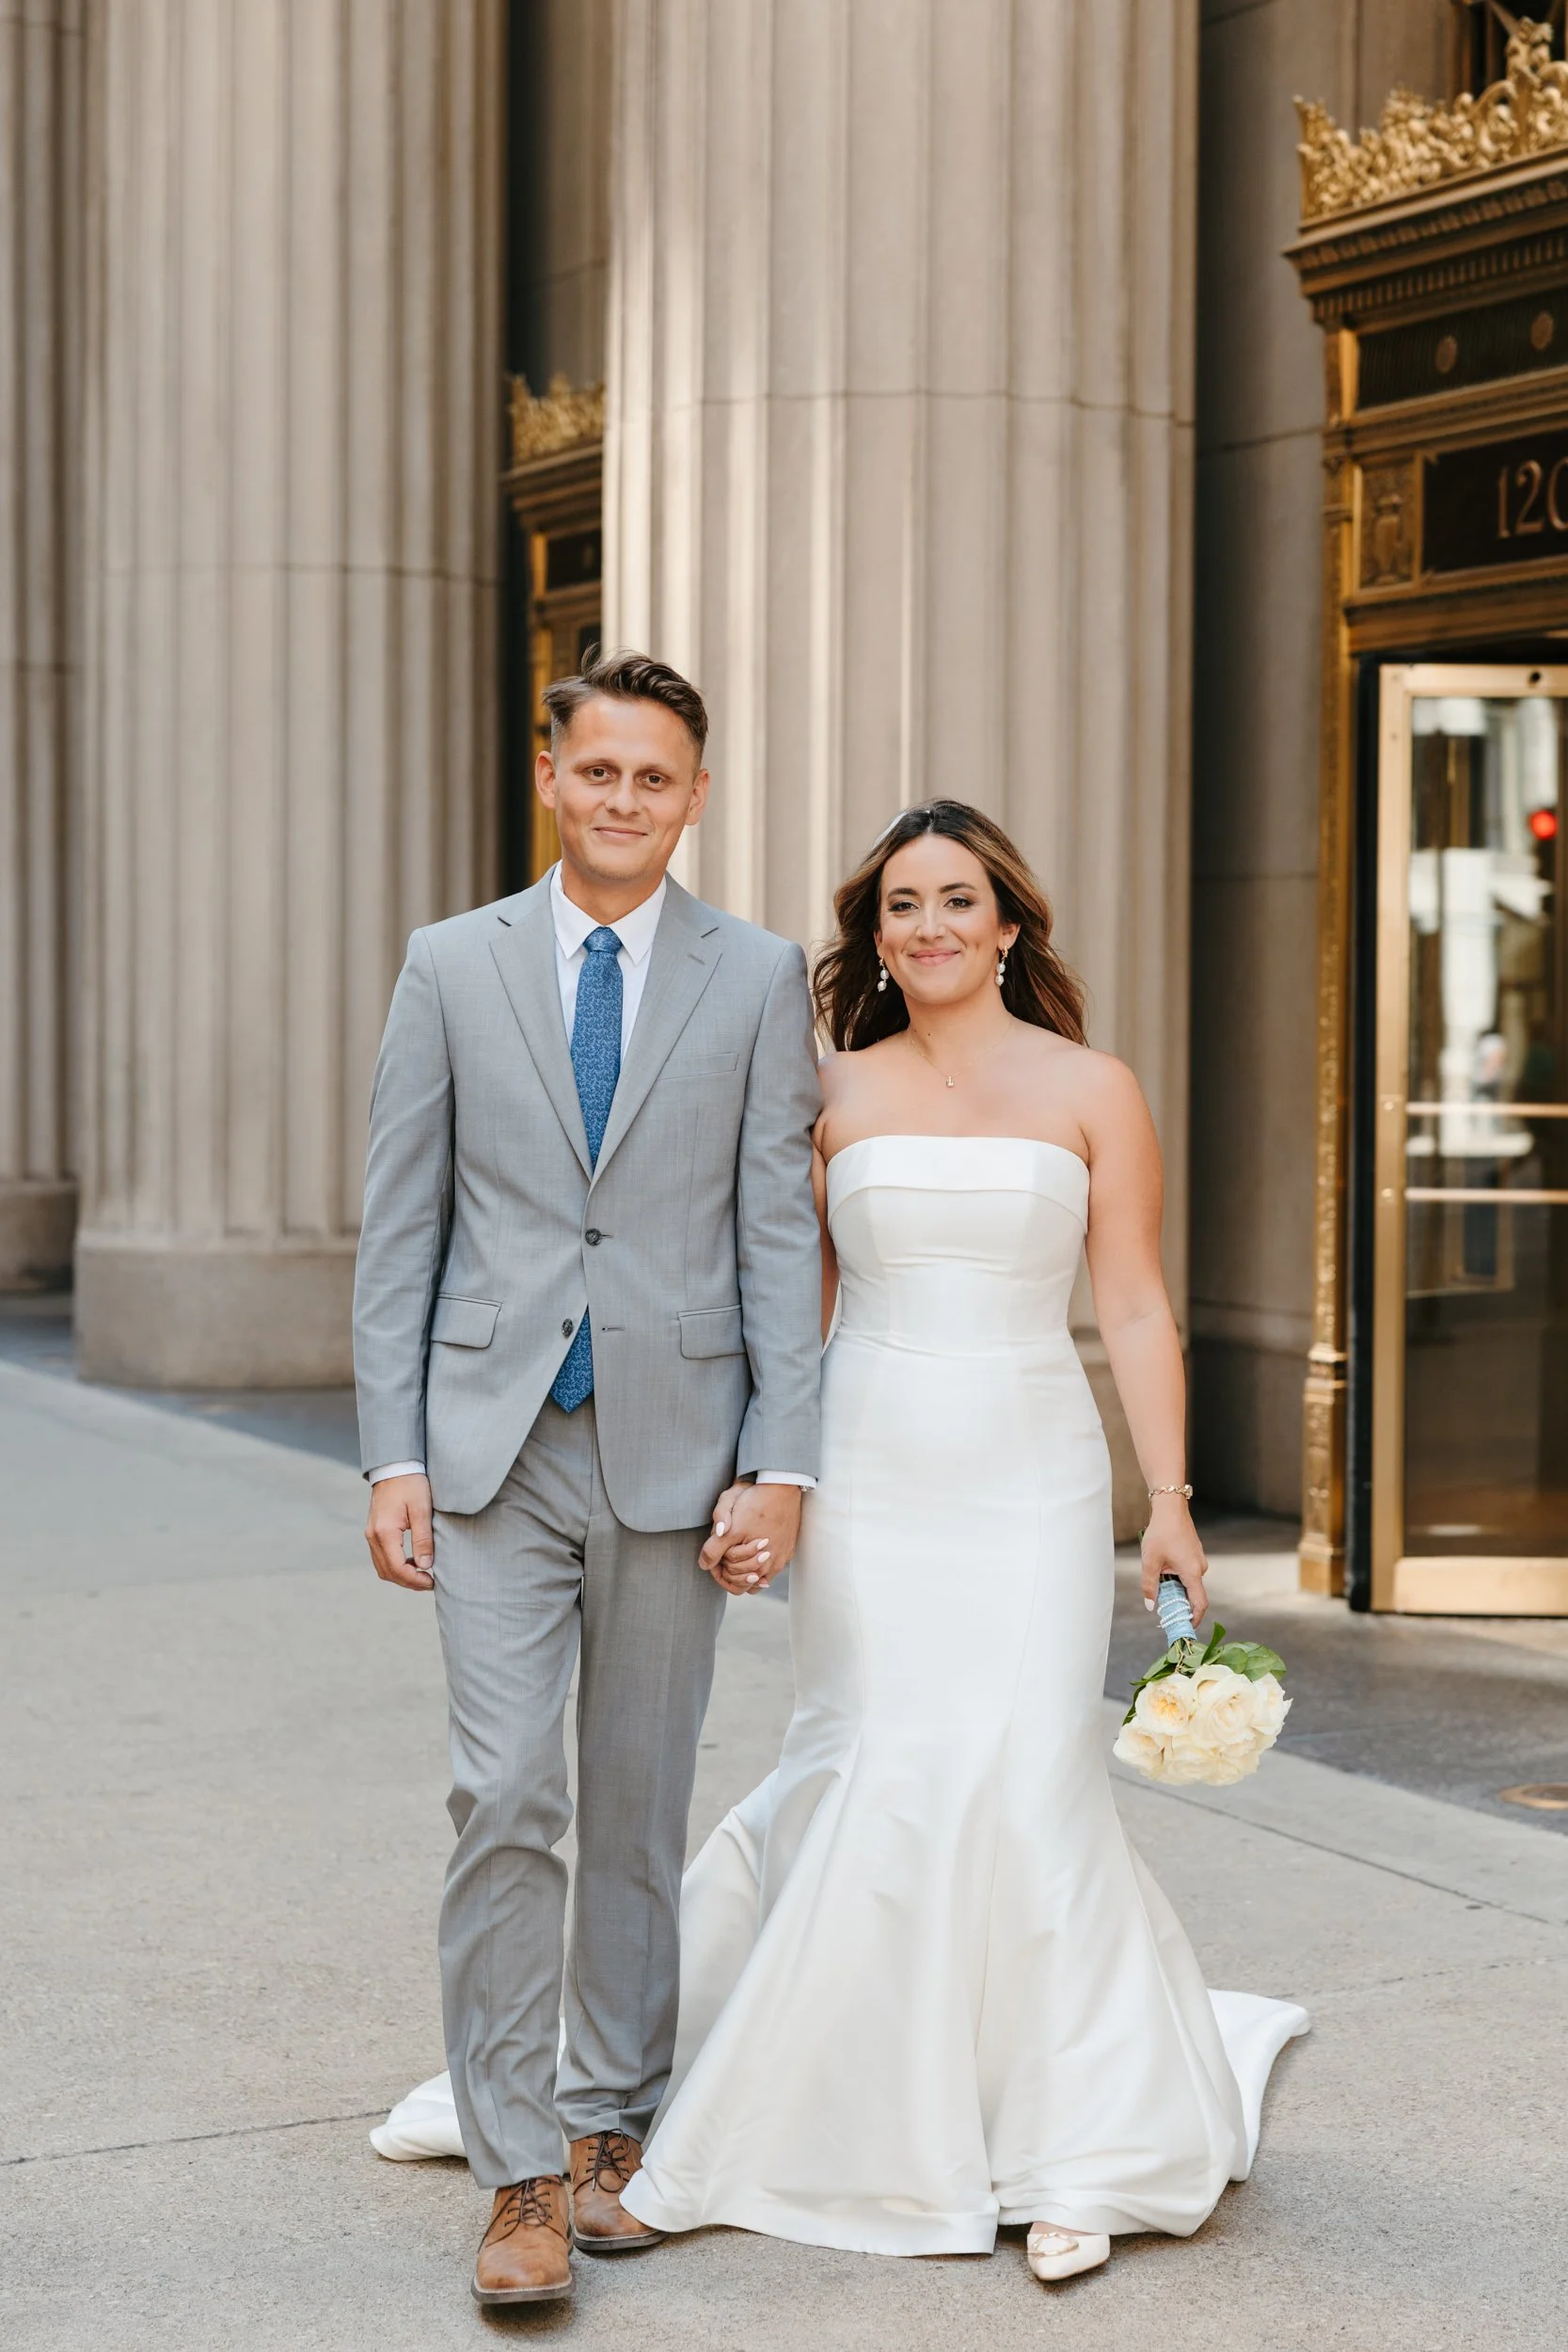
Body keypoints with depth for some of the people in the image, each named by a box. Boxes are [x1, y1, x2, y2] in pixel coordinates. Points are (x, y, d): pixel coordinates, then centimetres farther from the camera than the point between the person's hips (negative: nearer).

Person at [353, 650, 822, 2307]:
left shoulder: (757, 979, 3)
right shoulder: (451, 966, 4)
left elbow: (781, 1235, 0)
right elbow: (398, 1229, 4)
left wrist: (781, 1461, -7)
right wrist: (392, 1454, -3)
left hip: (675, 1445, 0)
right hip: (496, 1444, 0)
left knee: (639, 1808, 10)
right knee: (504, 1797, -8)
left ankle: (610, 2126, 25)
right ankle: (516, 2174, 1)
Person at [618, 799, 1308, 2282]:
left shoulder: (1090, 1090, 4)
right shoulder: (835, 1095, 7)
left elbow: (1135, 1309, 2)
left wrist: (1171, 1503, -4)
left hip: (1029, 1483, -1)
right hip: (867, 1476, 1)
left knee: (1028, 1792, -5)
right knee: (873, 1783, -1)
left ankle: (1070, 2152, 11)